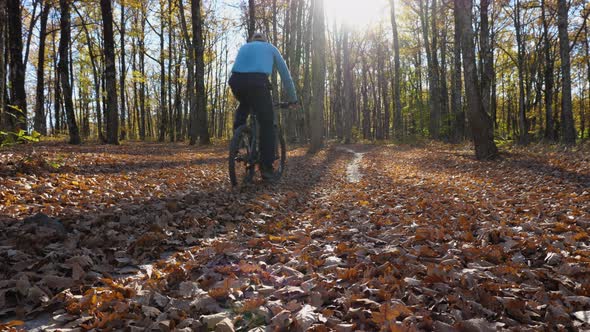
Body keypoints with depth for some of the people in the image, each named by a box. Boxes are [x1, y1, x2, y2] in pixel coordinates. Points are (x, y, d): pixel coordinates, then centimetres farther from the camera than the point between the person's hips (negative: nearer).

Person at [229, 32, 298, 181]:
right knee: (267, 124, 7)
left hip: (236, 81, 4)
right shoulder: (271, 48, 28)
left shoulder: (244, 47, 35)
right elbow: (285, 74, 29)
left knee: (244, 105, 36)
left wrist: (240, 95, 51)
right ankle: (267, 168, 4)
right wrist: (292, 98, 37)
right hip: (257, 82, -3)